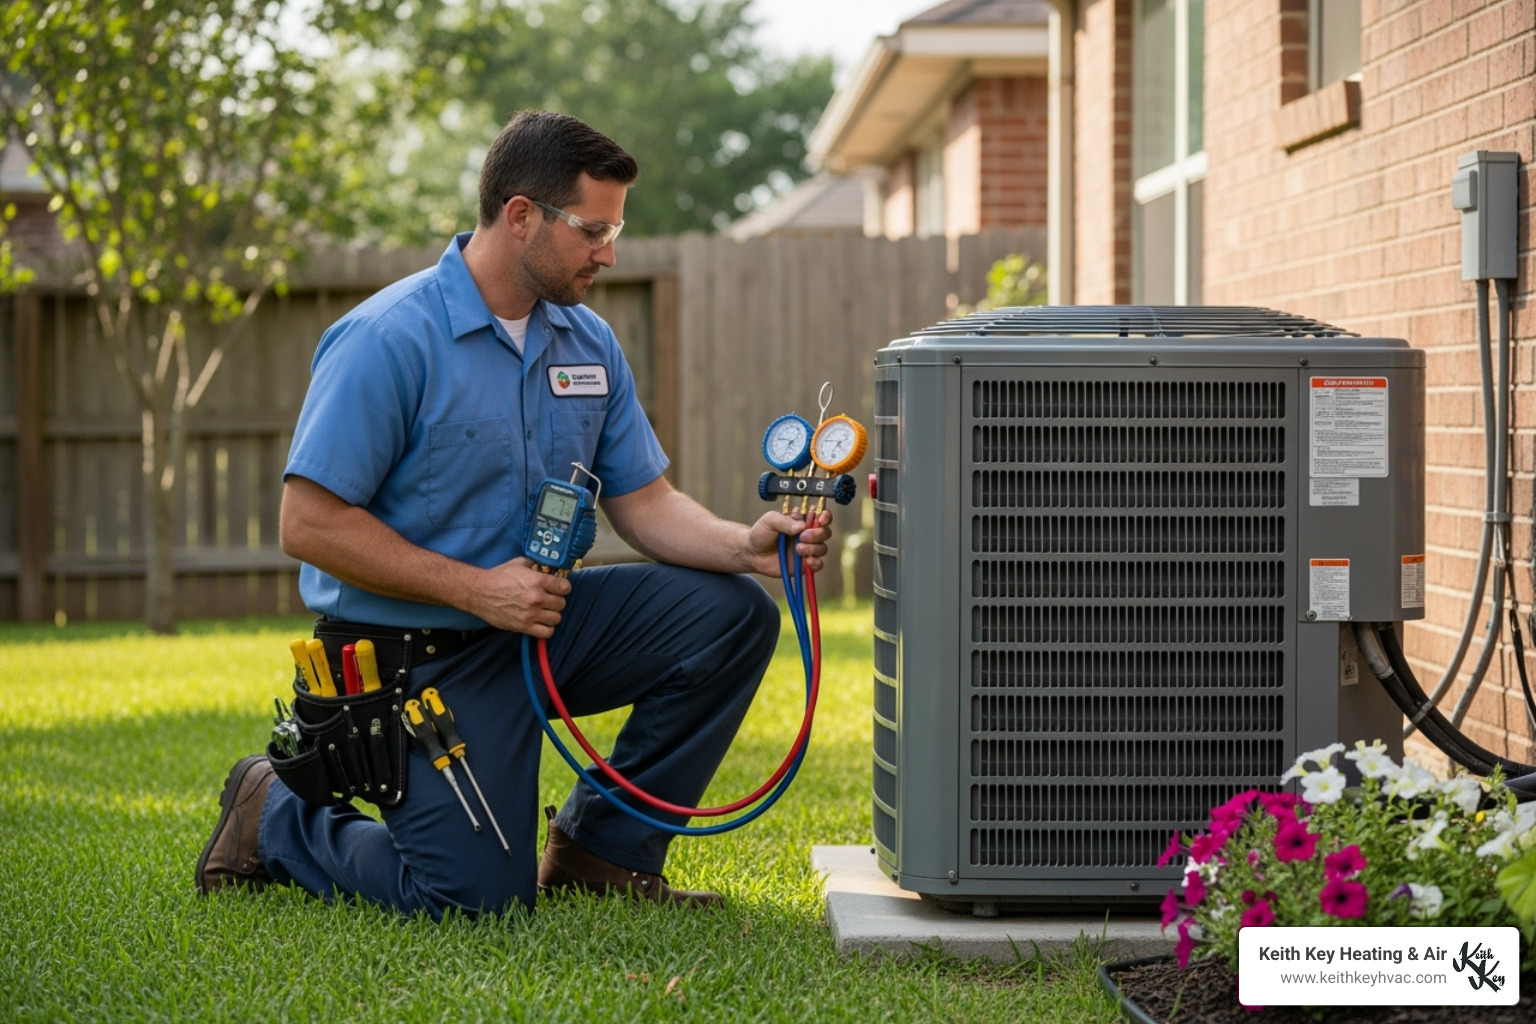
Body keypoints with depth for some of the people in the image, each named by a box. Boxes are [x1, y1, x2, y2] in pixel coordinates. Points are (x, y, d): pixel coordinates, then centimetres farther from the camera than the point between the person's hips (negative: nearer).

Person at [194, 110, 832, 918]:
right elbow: (309, 524, -21)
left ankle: (602, 849, 4)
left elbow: (644, 504, 7)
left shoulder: (589, 343, 5)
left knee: (730, 614, -10)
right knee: (477, 896, -17)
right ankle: (277, 815, 11)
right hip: (417, 655, -7)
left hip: (537, 621, 7)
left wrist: (745, 545, -14)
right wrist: (477, 588, -23)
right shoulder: (389, 339, -18)